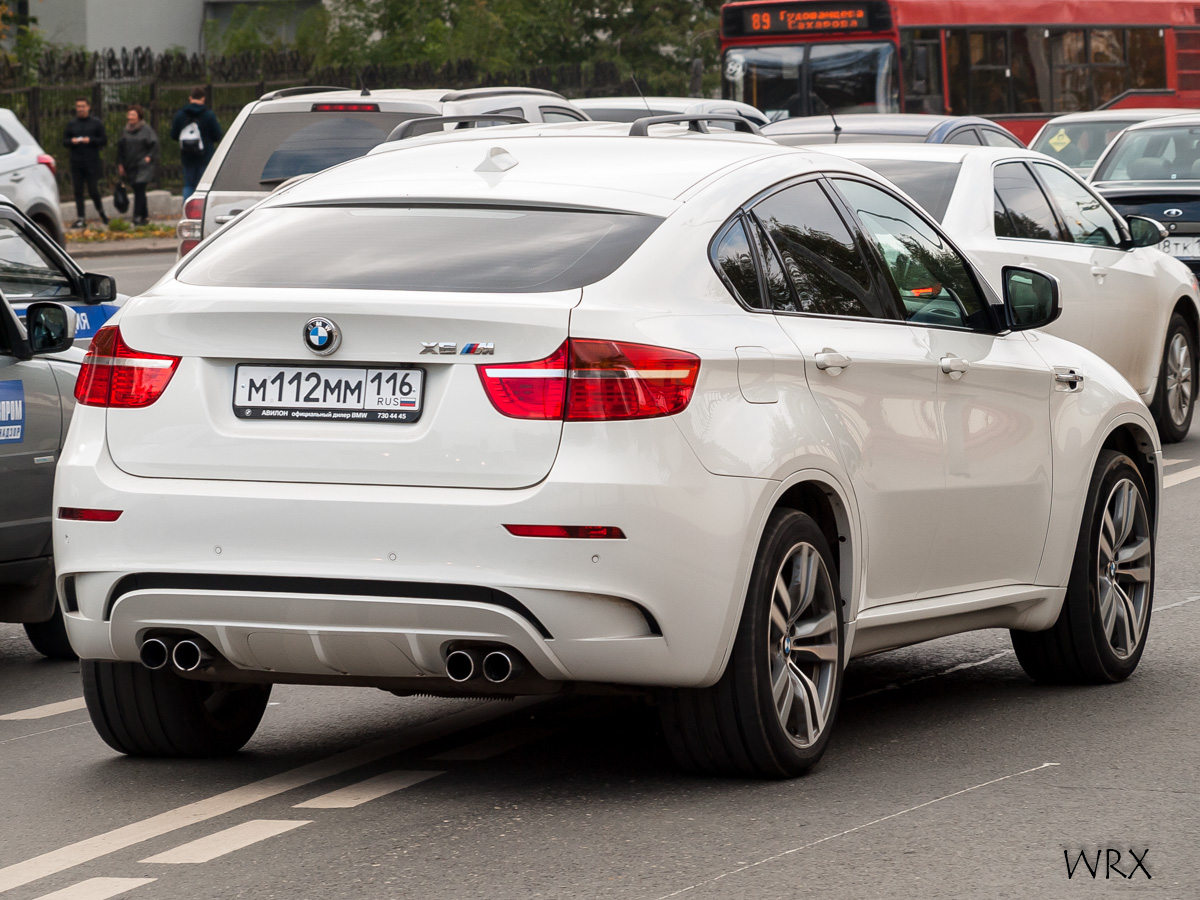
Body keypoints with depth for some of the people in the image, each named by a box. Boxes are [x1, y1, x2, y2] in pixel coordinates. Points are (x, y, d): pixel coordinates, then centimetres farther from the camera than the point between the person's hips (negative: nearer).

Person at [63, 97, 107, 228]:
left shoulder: (96, 123, 2)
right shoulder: (71, 124, 11)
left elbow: (104, 140, 1)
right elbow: (64, 141, 13)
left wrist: (90, 140, -14)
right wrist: (72, 141, -9)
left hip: (92, 163, -3)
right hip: (76, 163, 3)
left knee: (93, 190, -4)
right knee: (78, 191, 2)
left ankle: (101, 211, 23)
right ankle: (80, 219, 5)